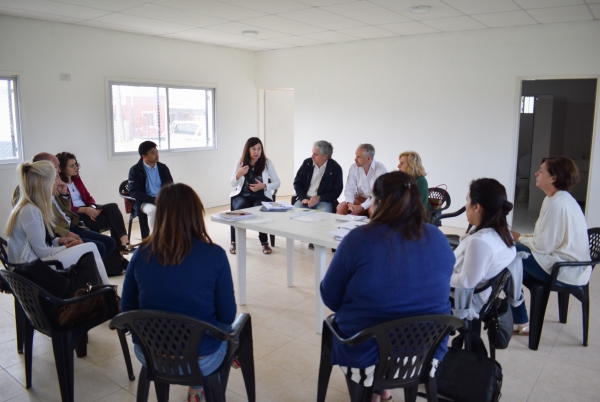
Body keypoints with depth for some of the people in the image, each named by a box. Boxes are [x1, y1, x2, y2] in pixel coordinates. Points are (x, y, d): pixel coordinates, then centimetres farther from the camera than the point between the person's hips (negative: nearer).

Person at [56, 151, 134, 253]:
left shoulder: (76, 178, 15)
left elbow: (88, 196, 15)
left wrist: (92, 207, -7)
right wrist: (85, 210, -22)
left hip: (87, 209, 7)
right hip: (74, 215, -7)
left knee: (113, 206, -22)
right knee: (112, 219, -25)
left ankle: (124, 240, -31)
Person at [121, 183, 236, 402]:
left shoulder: (141, 254, -10)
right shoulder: (214, 254, -18)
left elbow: (127, 310, 1)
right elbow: (227, 316, -11)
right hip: (202, 361, -3)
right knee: (226, 328, 30)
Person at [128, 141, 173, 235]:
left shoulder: (163, 168, 9)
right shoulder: (135, 170, -2)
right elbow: (133, 192, -9)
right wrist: (153, 200, -20)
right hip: (145, 202, -3)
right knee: (154, 210, -37)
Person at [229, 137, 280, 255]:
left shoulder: (267, 162, 0)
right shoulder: (240, 162, 3)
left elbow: (277, 183, 2)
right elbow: (233, 183, 4)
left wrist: (264, 186, -16)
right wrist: (238, 174, -17)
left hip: (261, 196, -1)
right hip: (242, 195, 1)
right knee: (239, 209, -31)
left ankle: (264, 242, -14)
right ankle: (234, 242, -14)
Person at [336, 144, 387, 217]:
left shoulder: (381, 169, -16)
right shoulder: (354, 168, -3)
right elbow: (349, 189, -5)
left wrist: (361, 207, -26)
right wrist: (350, 203, -26)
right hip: (360, 199, 4)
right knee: (341, 207, -21)